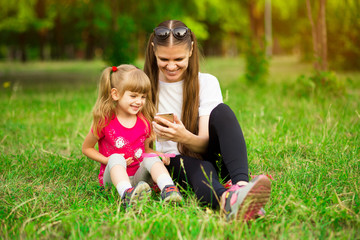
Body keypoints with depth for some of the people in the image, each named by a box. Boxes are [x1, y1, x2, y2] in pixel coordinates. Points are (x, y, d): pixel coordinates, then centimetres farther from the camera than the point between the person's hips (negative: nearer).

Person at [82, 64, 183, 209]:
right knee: (116, 158, -32)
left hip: (138, 176, 3)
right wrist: (108, 161, -10)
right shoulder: (105, 122, -7)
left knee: (151, 158, -23)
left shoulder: (144, 122, 5)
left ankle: (168, 189, -46)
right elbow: (86, 148, 4)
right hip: (113, 176, -3)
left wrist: (159, 155, -3)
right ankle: (127, 195, -59)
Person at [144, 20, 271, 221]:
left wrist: (185, 137, -36)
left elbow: (205, 143, -11)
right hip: (169, 163, -1)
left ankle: (240, 185, -51)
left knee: (221, 112, -28)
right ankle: (226, 199, -72)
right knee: (195, 166, -38)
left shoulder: (206, 82, -1)